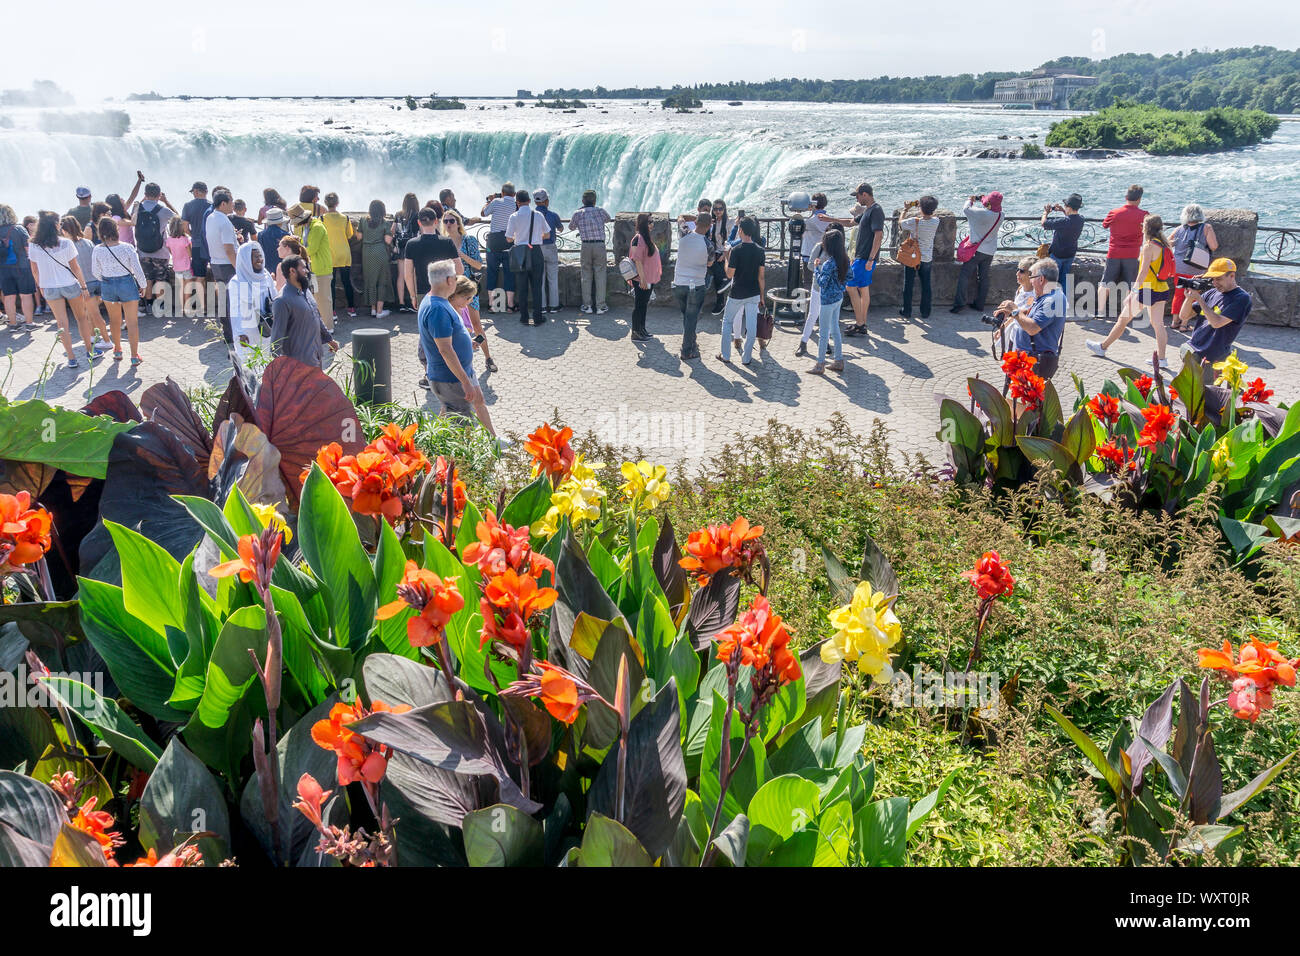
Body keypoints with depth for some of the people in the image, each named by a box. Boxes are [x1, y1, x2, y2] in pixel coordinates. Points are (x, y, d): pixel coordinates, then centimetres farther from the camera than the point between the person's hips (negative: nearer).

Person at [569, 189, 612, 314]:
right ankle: (600, 306, 4)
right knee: (600, 276, 4)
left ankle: (587, 306, 10)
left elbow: (571, 227, 20)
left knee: (586, 276, 9)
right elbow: (608, 219, 24)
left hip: (586, 246, 1)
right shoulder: (600, 210, 2)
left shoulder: (578, 214, 3)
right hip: (600, 245, -1)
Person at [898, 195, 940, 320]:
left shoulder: (914, 221, -19)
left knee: (908, 285, 8)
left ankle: (906, 312, 13)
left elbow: (900, 224, -1)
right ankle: (925, 312, 17)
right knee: (926, 286, 12)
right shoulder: (936, 221, -9)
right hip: (927, 259, 3)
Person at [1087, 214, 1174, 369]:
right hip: (1162, 290, 7)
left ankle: (1102, 347, 18)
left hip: (1147, 290, -7)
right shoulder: (1164, 245, 10)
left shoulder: (1149, 245, -14)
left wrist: (1134, 292, -18)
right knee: (1158, 324, 5)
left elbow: (1144, 272, -19)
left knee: (1123, 319, 6)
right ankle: (1161, 358, 0)